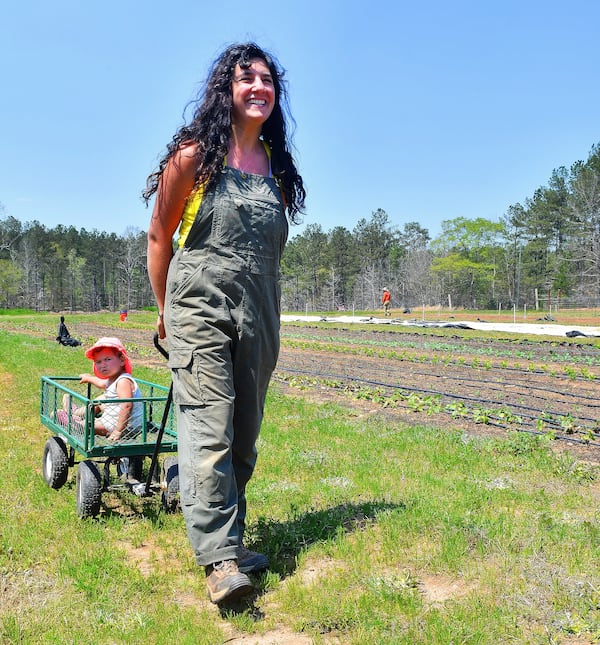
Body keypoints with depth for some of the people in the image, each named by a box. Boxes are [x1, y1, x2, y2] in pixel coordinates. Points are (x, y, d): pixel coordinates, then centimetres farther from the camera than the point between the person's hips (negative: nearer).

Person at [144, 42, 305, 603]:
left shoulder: (275, 162, 13)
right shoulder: (196, 154, -1)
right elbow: (159, 236, 5)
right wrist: (166, 311, 10)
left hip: (258, 319, 5)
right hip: (200, 310, -5)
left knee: (244, 436, 9)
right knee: (209, 427, -12)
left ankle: (229, 539, 23)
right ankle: (220, 560, -8)